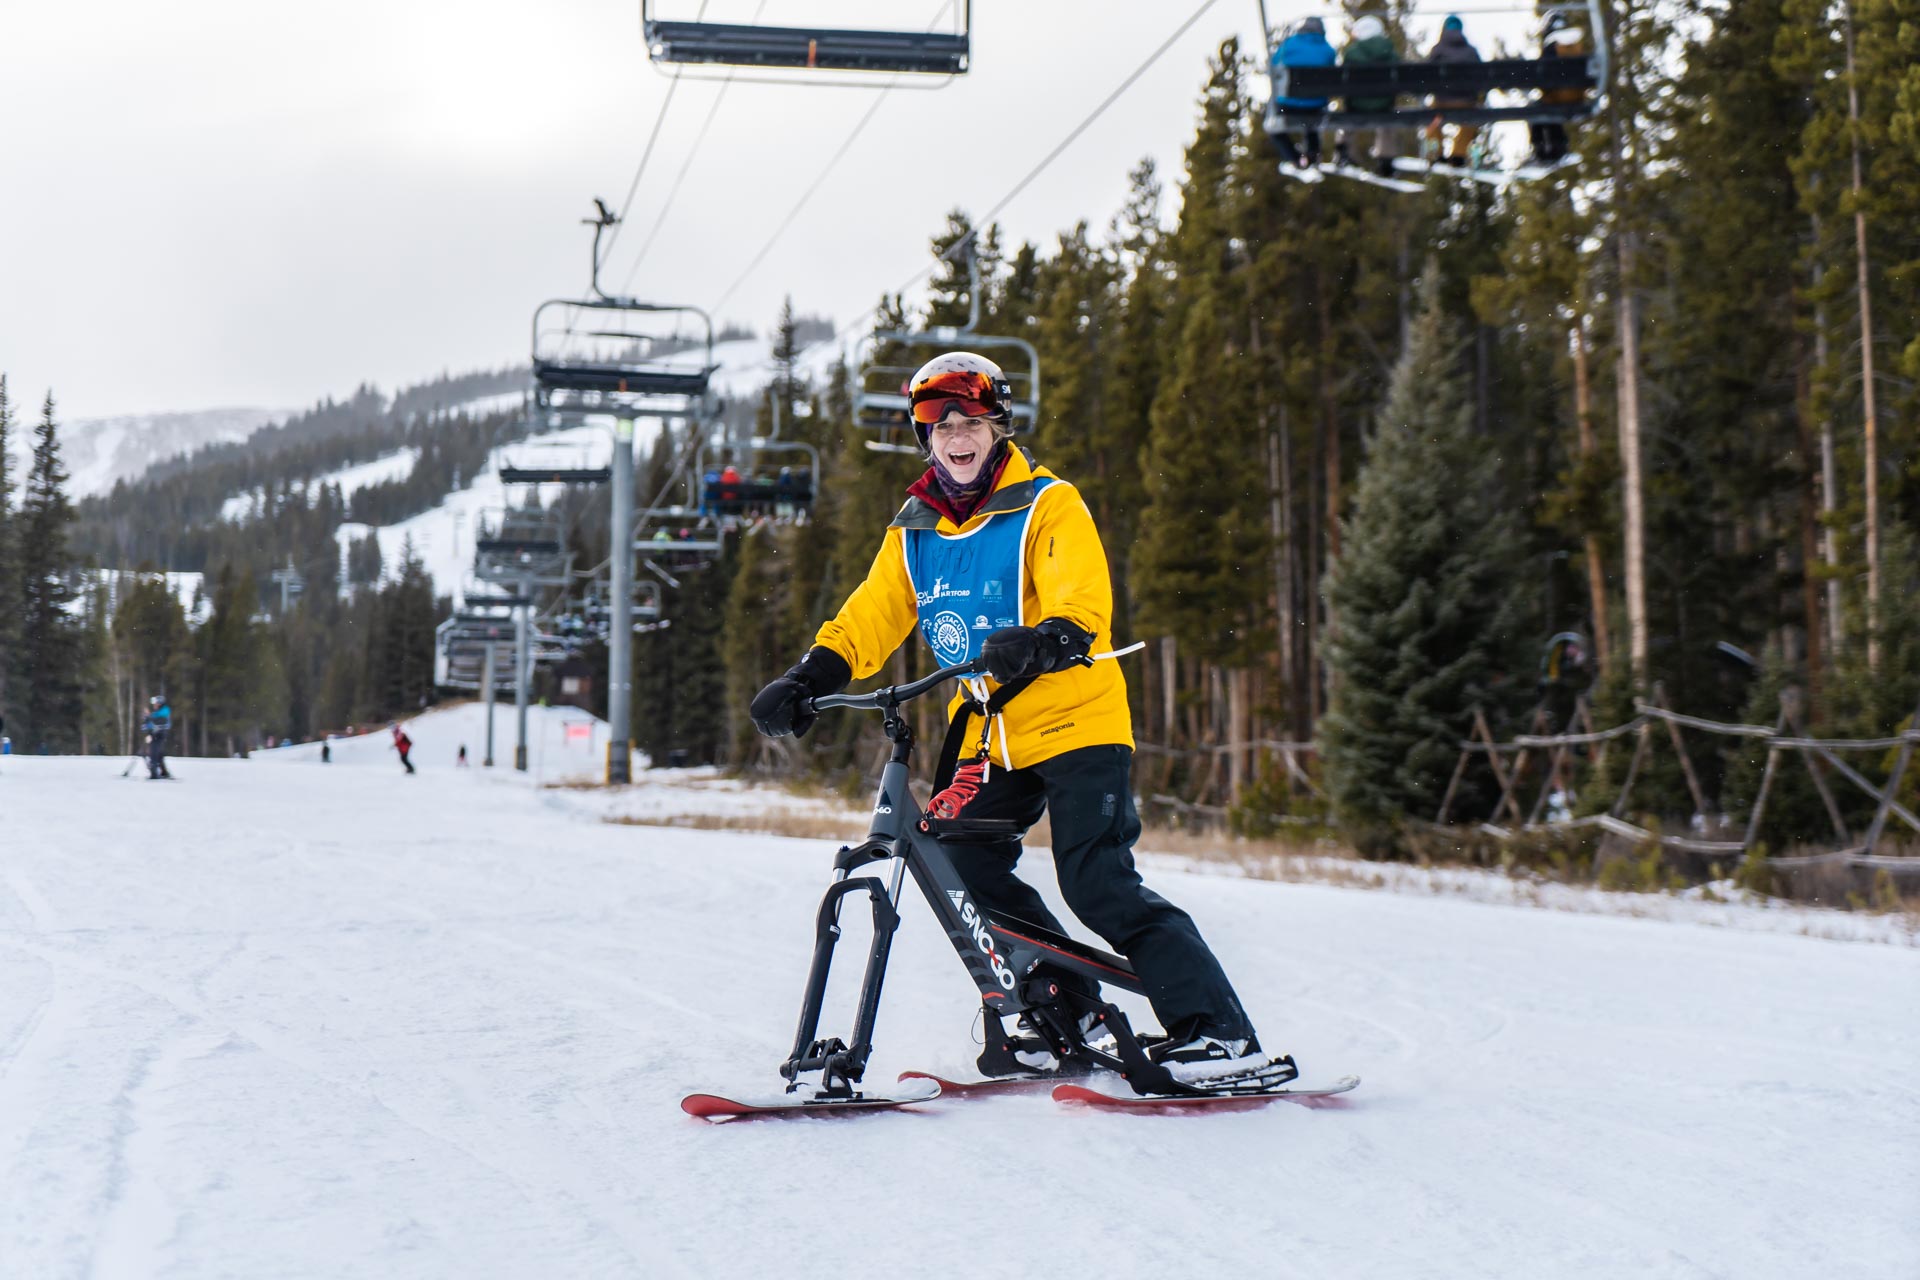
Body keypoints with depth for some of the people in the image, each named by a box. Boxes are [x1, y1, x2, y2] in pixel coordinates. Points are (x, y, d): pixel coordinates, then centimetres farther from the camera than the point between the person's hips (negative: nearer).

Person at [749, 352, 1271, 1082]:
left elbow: (1083, 605, -21)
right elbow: (867, 620, 8)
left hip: (1074, 720, -6)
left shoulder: (1048, 506, -7)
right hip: (988, 732, 6)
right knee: (961, 865, -6)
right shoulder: (913, 532, 10)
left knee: (1099, 886, -16)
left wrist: (1045, 642, -43)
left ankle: (1220, 1033, -11)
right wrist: (806, 681, -9)